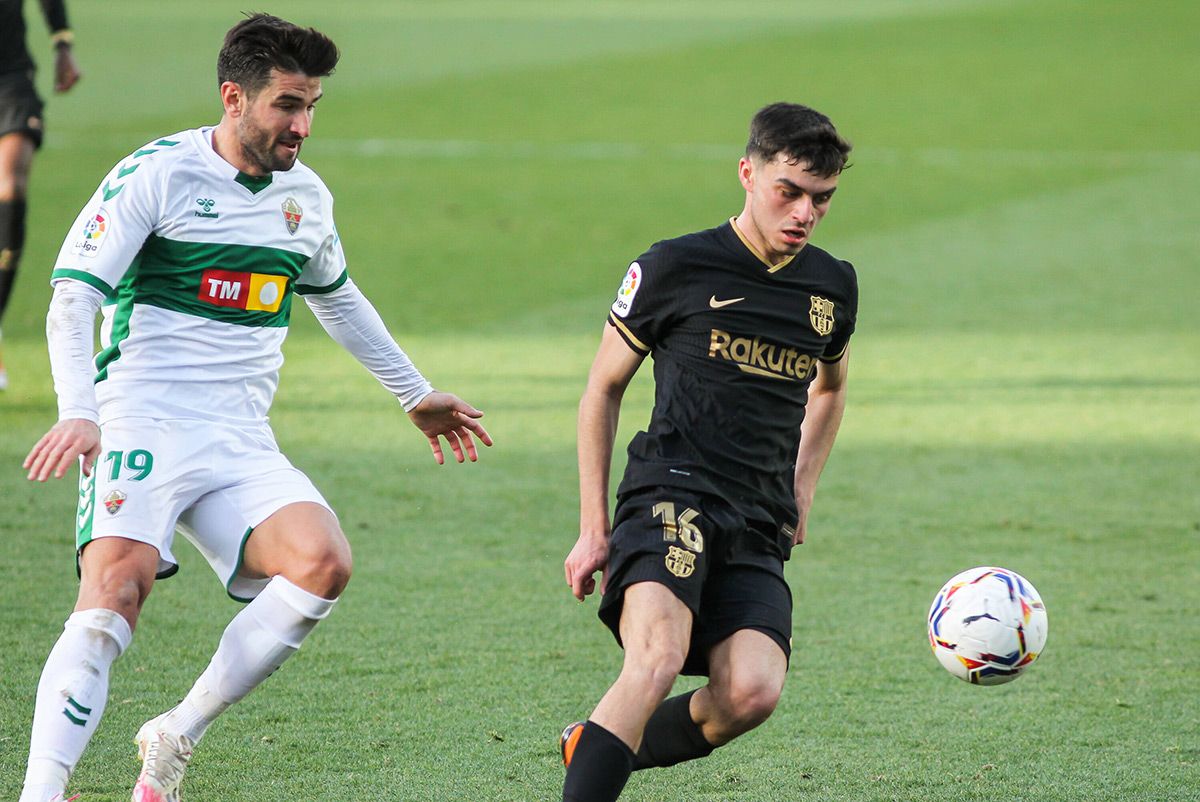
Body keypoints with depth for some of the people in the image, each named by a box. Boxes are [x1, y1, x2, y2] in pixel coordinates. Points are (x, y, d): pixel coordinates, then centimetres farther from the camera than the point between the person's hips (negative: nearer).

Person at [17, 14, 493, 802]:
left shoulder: (307, 196, 14)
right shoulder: (156, 174, -5)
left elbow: (338, 298, 33)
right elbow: (73, 297, -11)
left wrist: (417, 395, 39)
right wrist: (78, 413, -27)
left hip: (241, 443, 5)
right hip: (142, 424, -5)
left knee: (323, 562, -21)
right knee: (117, 587, -28)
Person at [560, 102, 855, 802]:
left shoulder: (834, 287, 14)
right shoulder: (675, 268, 1)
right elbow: (604, 387, 10)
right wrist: (594, 528, 5)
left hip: (759, 532, 4)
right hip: (671, 497, -4)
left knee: (752, 692, -21)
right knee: (659, 660, -31)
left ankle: (596, 746, 4)